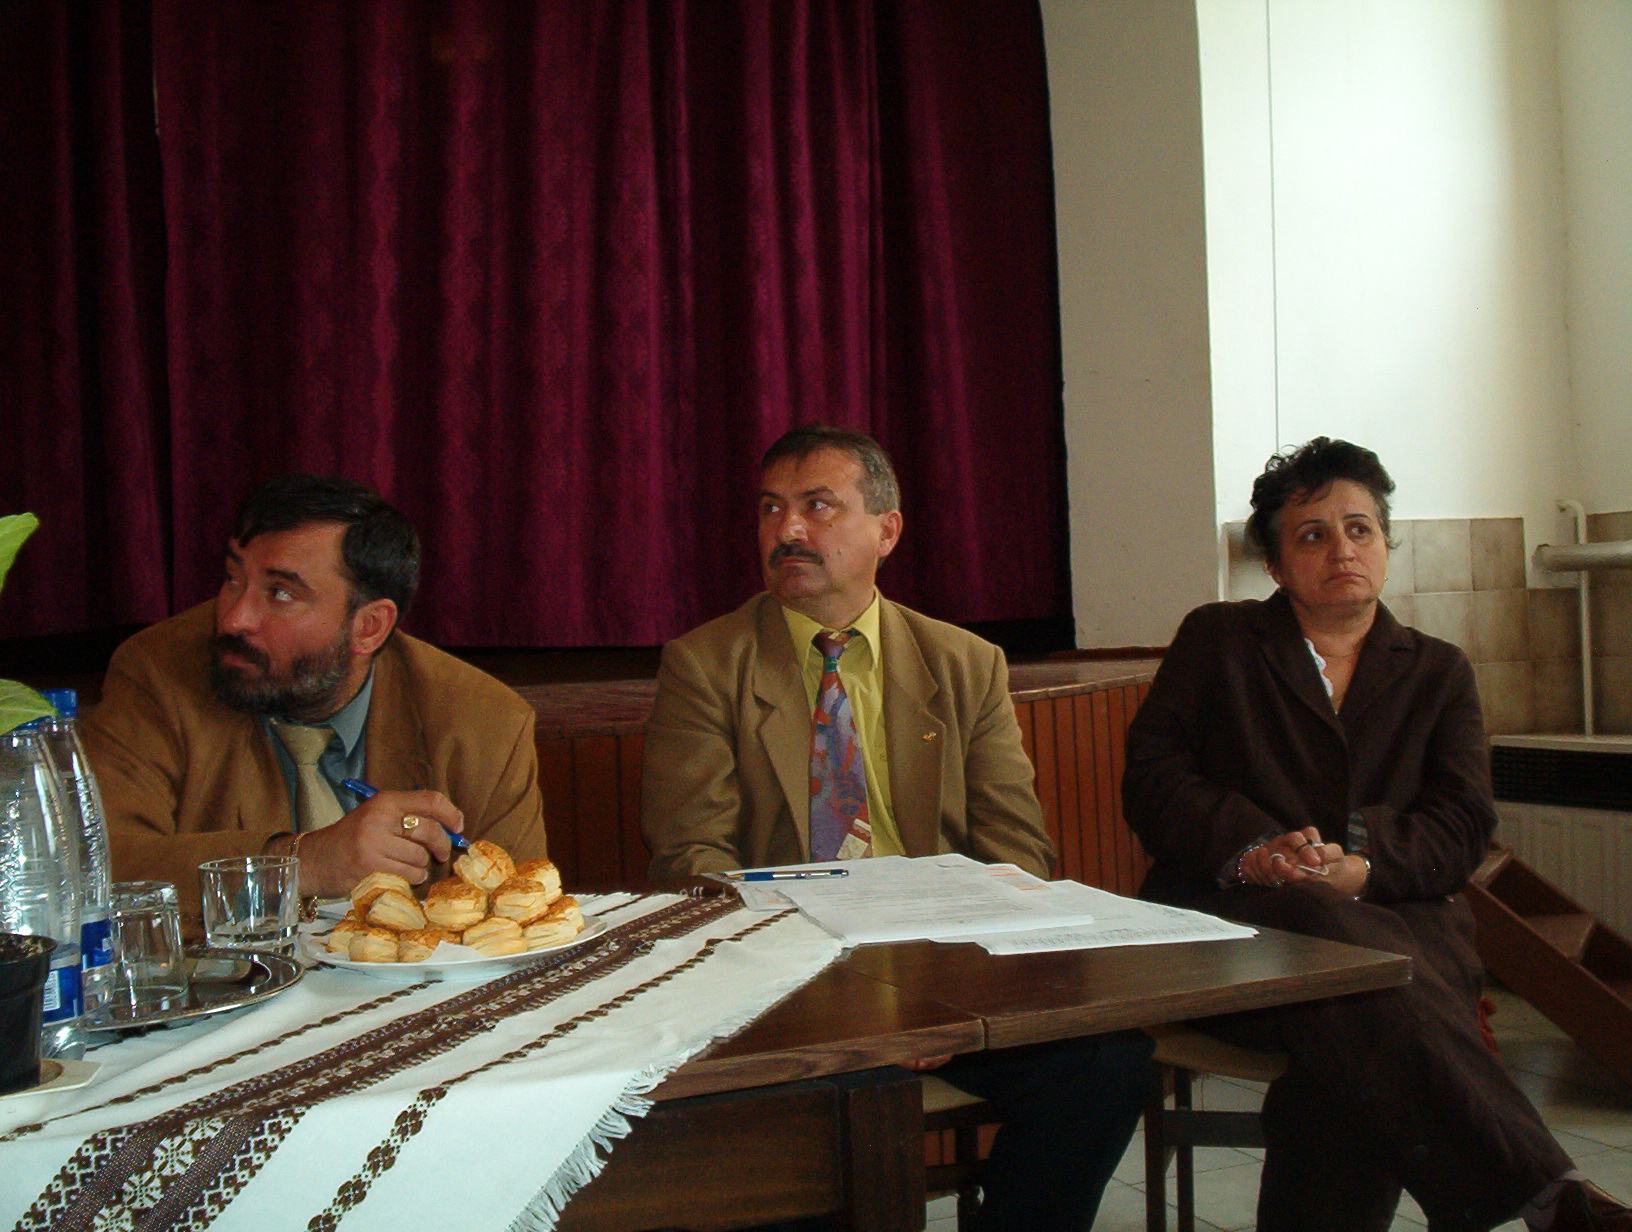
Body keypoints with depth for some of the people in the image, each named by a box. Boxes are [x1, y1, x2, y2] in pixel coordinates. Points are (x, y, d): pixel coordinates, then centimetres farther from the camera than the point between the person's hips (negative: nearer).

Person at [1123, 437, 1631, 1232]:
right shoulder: (1216, 641, 17)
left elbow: (1462, 824, 7)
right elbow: (1152, 774, 4)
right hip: (1234, 914, -2)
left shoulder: (1440, 673, 22)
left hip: (1390, 912, 2)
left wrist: (1363, 865, -15)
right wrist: (1249, 848, -15)